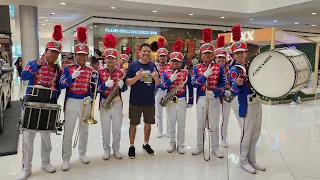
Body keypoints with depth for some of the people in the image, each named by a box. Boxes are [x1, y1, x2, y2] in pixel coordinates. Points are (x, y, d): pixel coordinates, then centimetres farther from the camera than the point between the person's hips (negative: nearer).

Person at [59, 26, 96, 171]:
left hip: (86, 103, 3)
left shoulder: (91, 71, 4)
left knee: (84, 130, 14)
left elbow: (93, 88, 9)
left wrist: (90, 97, -10)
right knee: (68, 132, 3)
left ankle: (82, 154, 31)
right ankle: (66, 159, 15)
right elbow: (62, 85, -13)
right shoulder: (68, 69, -2)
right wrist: (72, 76, -29)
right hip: (71, 102, -2)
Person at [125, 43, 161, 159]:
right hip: (135, 101, -3)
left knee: (148, 123, 14)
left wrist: (156, 77, -16)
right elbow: (127, 83, -5)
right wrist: (137, 77, -23)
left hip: (149, 101, 3)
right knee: (133, 124, 6)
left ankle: (146, 144, 32)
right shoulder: (133, 65, -3)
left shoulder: (153, 65, 5)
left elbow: (158, 83, 6)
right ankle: (132, 146, 21)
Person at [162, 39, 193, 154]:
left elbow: (190, 88, 3)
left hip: (182, 101, -1)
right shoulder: (166, 73, 1)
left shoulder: (186, 73, 0)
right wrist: (171, 79, -24)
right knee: (171, 124, 10)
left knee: (181, 124, 6)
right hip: (170, 101, 1)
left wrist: (190, 101, 1)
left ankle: (180, 145, 19)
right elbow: (163, 86, -10)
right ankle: (172, 143, 25)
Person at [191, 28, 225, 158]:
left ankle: (215, 148, 21)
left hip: (215, 99, -1)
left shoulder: (219, 68, 1)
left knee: (214, 125, 8)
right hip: (201, 99, 1)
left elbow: (222, 84, -2)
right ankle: (199, 146, 25)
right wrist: (205, 75, -20)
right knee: (200, 125, 10)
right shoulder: (197, 68, 3)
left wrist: (214, 92, -19)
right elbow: (194, 84, -7)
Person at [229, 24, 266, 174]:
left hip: (257, 103, 8)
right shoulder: (234, 70, -13)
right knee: (246, 135, 3)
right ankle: (243, 161, 21)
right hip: (246, 105, -8)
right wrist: (237, 84, -43)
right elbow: (234, 92, -24)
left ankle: (252, 160, 30)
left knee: (255, 134, 16)